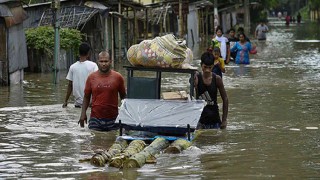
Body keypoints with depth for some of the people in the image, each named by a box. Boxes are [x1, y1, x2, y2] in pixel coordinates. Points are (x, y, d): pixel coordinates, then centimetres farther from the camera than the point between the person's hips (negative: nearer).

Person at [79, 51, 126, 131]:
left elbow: (123, 97, 10)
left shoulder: (118, 77, 2)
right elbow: (86, 97, 10)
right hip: (95, 119, 1)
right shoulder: (91, 77, 4)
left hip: (113, 119, -1)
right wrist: (83, 113, 1)